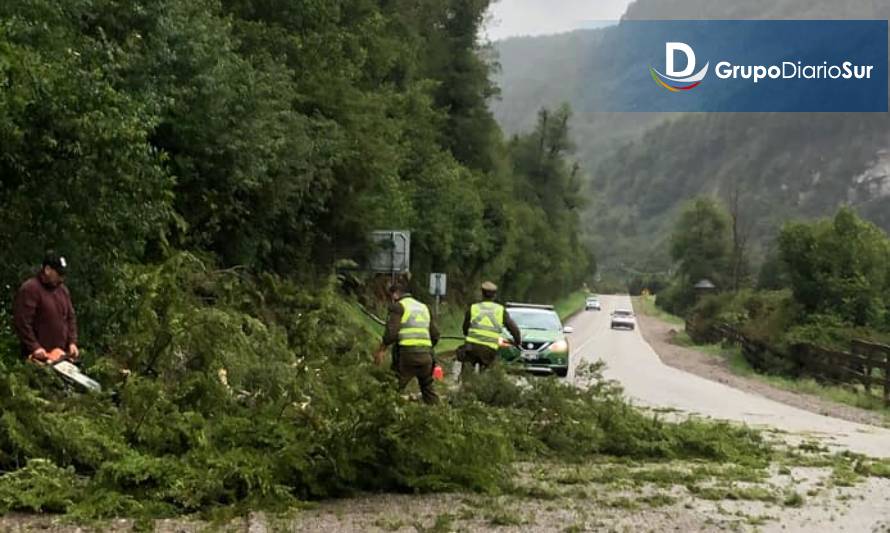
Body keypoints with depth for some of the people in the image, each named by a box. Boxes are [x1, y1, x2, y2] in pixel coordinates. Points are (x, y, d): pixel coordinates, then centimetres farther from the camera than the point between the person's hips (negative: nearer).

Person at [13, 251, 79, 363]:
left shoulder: (62, 289, 15)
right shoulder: (29, 289, -9)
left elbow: (71, 317, 20)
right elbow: (21, 322, -14)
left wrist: (72, 342, 7)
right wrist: (34, 347, -19)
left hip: (62, 355, 7)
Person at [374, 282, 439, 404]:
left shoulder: (398, 306, 3)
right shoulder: (423, 307, 24)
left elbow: (391, 332, -11)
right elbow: (435, 335, 20)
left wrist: (381, 350, -1)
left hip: (407, 353, -6)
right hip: (426, 355, 6)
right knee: (428, 389, 18)